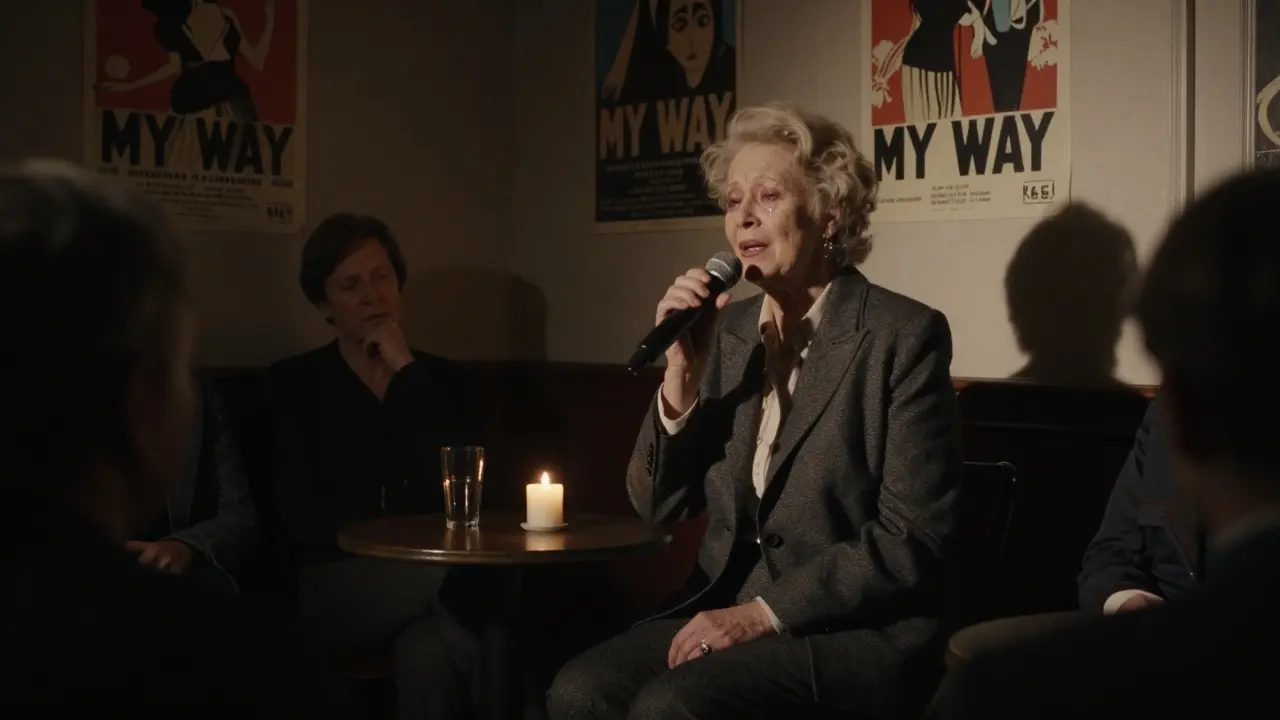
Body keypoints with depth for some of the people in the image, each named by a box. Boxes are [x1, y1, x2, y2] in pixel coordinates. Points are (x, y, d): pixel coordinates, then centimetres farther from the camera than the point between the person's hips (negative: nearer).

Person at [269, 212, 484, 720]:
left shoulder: (442, 378, 13)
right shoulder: (292, 384, 6)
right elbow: (301, 517, -4)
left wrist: (407, 373, -3)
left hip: (432, 576, 3)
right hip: (336, 586, -2)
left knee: (427, 655, -34)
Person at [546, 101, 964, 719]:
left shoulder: (904, 334, -9)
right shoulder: (728, 331, 8)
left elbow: (911, 540, -13)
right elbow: (658, 505, 6)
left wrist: (766, 612, -17)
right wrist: (682, 374, -9)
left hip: (856, 630, -5)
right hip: (727, 606, 5)